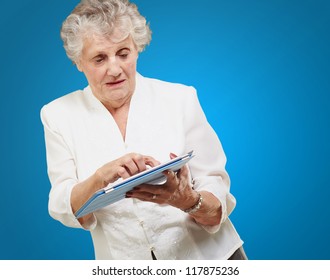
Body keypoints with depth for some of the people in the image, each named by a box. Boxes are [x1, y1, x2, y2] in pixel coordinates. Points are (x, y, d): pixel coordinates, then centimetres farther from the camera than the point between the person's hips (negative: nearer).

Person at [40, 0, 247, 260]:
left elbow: (219, 204, -3)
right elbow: (65, 211, -6)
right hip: (127, 270, 1)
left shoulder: (181, 99, -4)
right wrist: (101, 177, -24)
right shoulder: (58, 114, 0)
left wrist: (187, 200, -24)